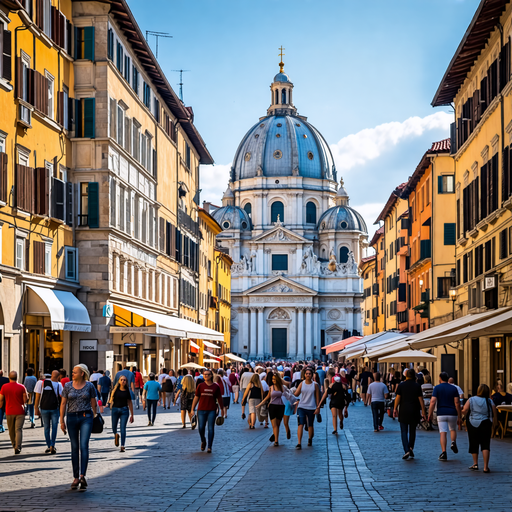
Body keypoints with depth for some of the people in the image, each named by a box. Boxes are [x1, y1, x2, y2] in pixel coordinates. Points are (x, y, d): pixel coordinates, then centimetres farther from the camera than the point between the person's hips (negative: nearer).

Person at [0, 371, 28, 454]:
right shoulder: (22, 387, -6)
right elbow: (25, 400, -4)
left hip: (9, 412, 1)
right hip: (20, 411, -1)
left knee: (11, 430, 15)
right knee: (19, 429, -5)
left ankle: (14, 445, 29)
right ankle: (18, 447, -18)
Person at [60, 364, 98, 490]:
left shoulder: (89, 386, 1)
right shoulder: (68, 386, 4)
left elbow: (93, 403, 7)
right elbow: (63, 404, 5)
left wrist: (95, 418, 6)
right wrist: (62, 421, 1)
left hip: (86, 417, -2)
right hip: (72, 417, 2)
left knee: (84, 446, -14)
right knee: (75, 447, 6)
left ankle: (82, 475, -22)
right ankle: (76, 477, 12)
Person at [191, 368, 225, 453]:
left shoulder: (216, 387, 3)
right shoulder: (200, 385, 4)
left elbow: (219, 398, 10)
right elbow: (196, 397, 7)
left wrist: (222, 409, 12)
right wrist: (193, 409, 5)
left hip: (212, 411, -1)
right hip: (201, 410, 1)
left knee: (211, 429, -1)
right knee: (201, 428, -1)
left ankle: (209, 447, 7)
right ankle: (203, 441, 29)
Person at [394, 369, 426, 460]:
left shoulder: (401, 385, -1)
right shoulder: (417, 386, -1)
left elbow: (398, 398, -3)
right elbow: (420, 399, -2)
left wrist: (395, 409, 5)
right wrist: (423, 411, 3)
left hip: (403, 411, -1)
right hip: (414, 411, 1)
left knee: (404, 432, 1)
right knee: (412, 431, 15)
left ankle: (406, 451, -13)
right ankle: (411, 447, 2)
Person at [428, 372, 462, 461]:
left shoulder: (437, 388, 0)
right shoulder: (454, 388, 5)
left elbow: (433, 402, -9)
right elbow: (457, 403, -1)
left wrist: (430, 415, -4)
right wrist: (459, 417, 2)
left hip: (441, 413, -2)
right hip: (452, 413, 2)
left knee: (443, 433, -2)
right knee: (453, 429, 24)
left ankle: (444, 453, -12)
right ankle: (453, 442, -2)